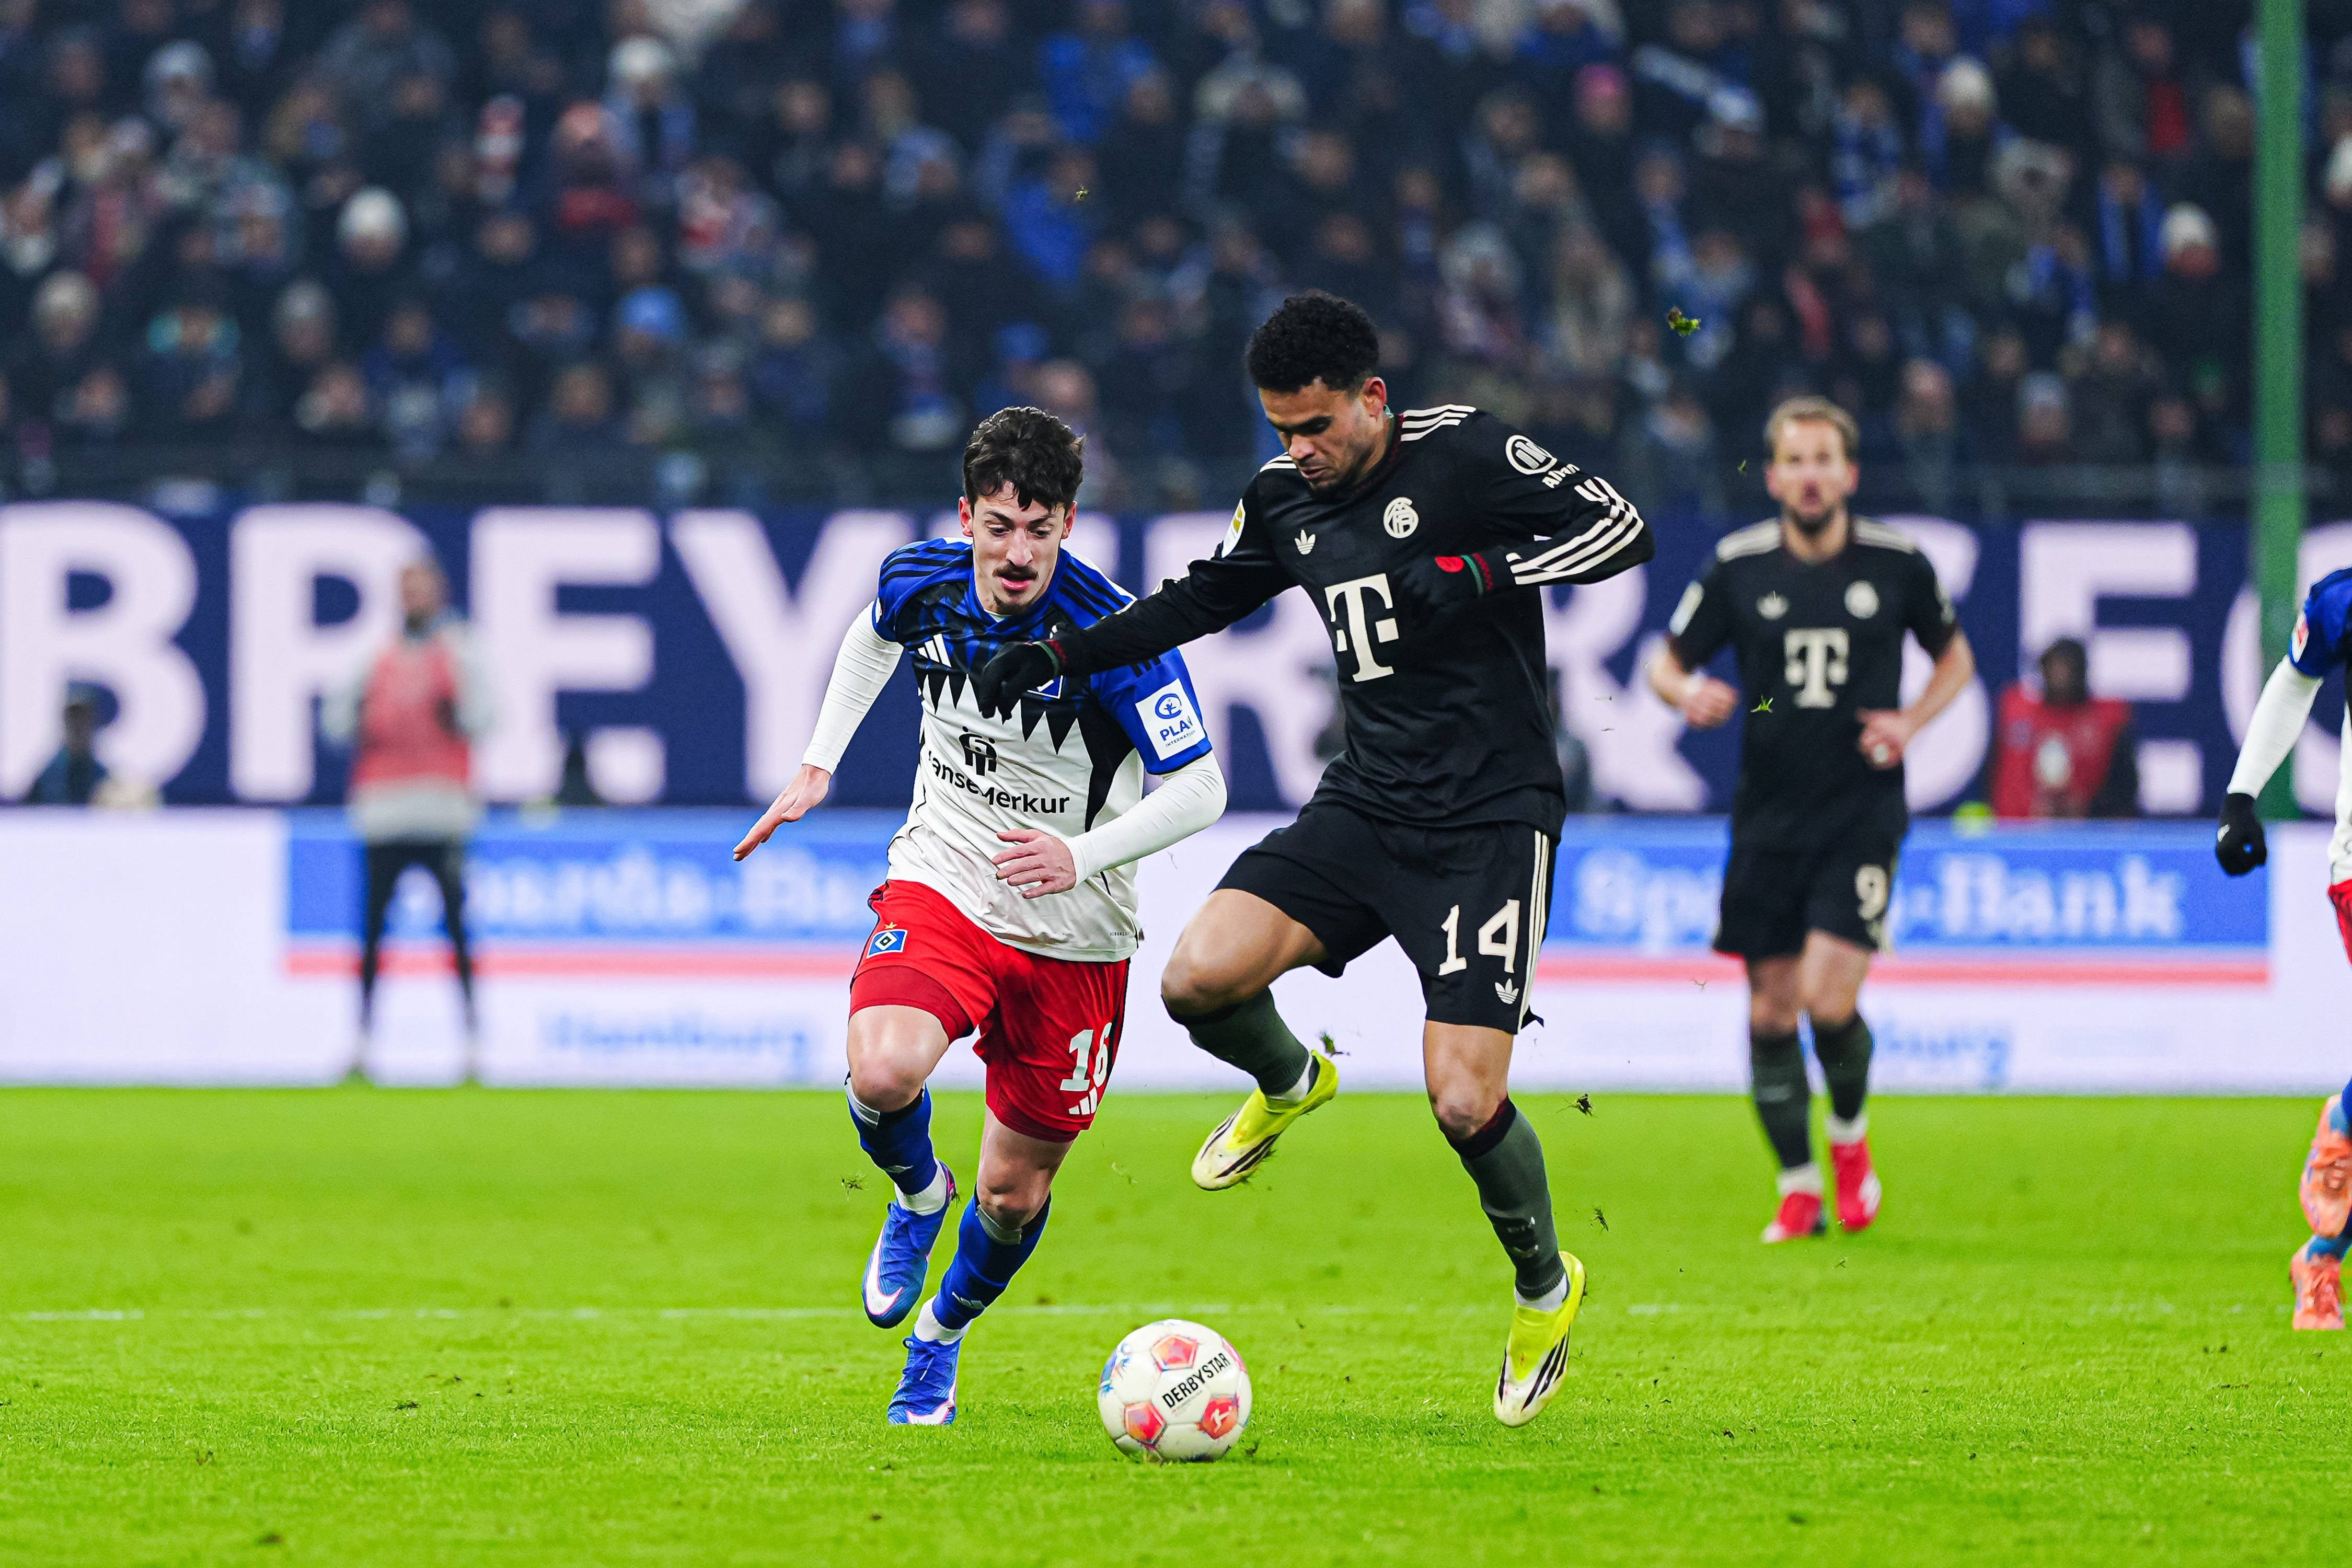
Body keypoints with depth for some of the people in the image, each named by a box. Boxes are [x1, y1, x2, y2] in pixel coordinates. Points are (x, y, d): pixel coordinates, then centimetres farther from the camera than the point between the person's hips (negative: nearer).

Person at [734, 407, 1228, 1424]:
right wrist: (817, 766, 15)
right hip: (939, 886, 2)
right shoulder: (921, 580, -9)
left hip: (1073, 938, -2)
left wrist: (1082, 855, -35)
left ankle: (940, 1338, 38)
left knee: (1016, 1189, 6)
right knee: (882, 1076, -29)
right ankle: (919, 1196, 7)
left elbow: (1199, 789, -21)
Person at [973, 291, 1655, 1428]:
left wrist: (1475, 576, -23)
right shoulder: (1286, 500, 8)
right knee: (1200, 977, -16)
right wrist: (1064, 653, 14)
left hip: (1490, 821, -6)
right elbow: (1201, 599, 23)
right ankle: (1289, 1083, 20)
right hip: (1365, 807, 6)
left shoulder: (1464, 455, -10)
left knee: (1465, 1102, -12)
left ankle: (1545, 1286, 17)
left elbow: (1621, 529, -13)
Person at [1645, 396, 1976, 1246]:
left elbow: (1956, 656, 14)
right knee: (1771, 1009, 3)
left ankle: (1849, 1137, 14)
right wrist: (1689, 694, -15)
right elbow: (1667, 664, 8)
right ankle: (1798, 1190, 17)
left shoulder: (1896, 563, -2)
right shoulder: (1737, 566, -1)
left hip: (1863, 812, -2)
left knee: (1829, 998, -15)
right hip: (1768, 816, 2)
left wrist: (1912, 721, -3)